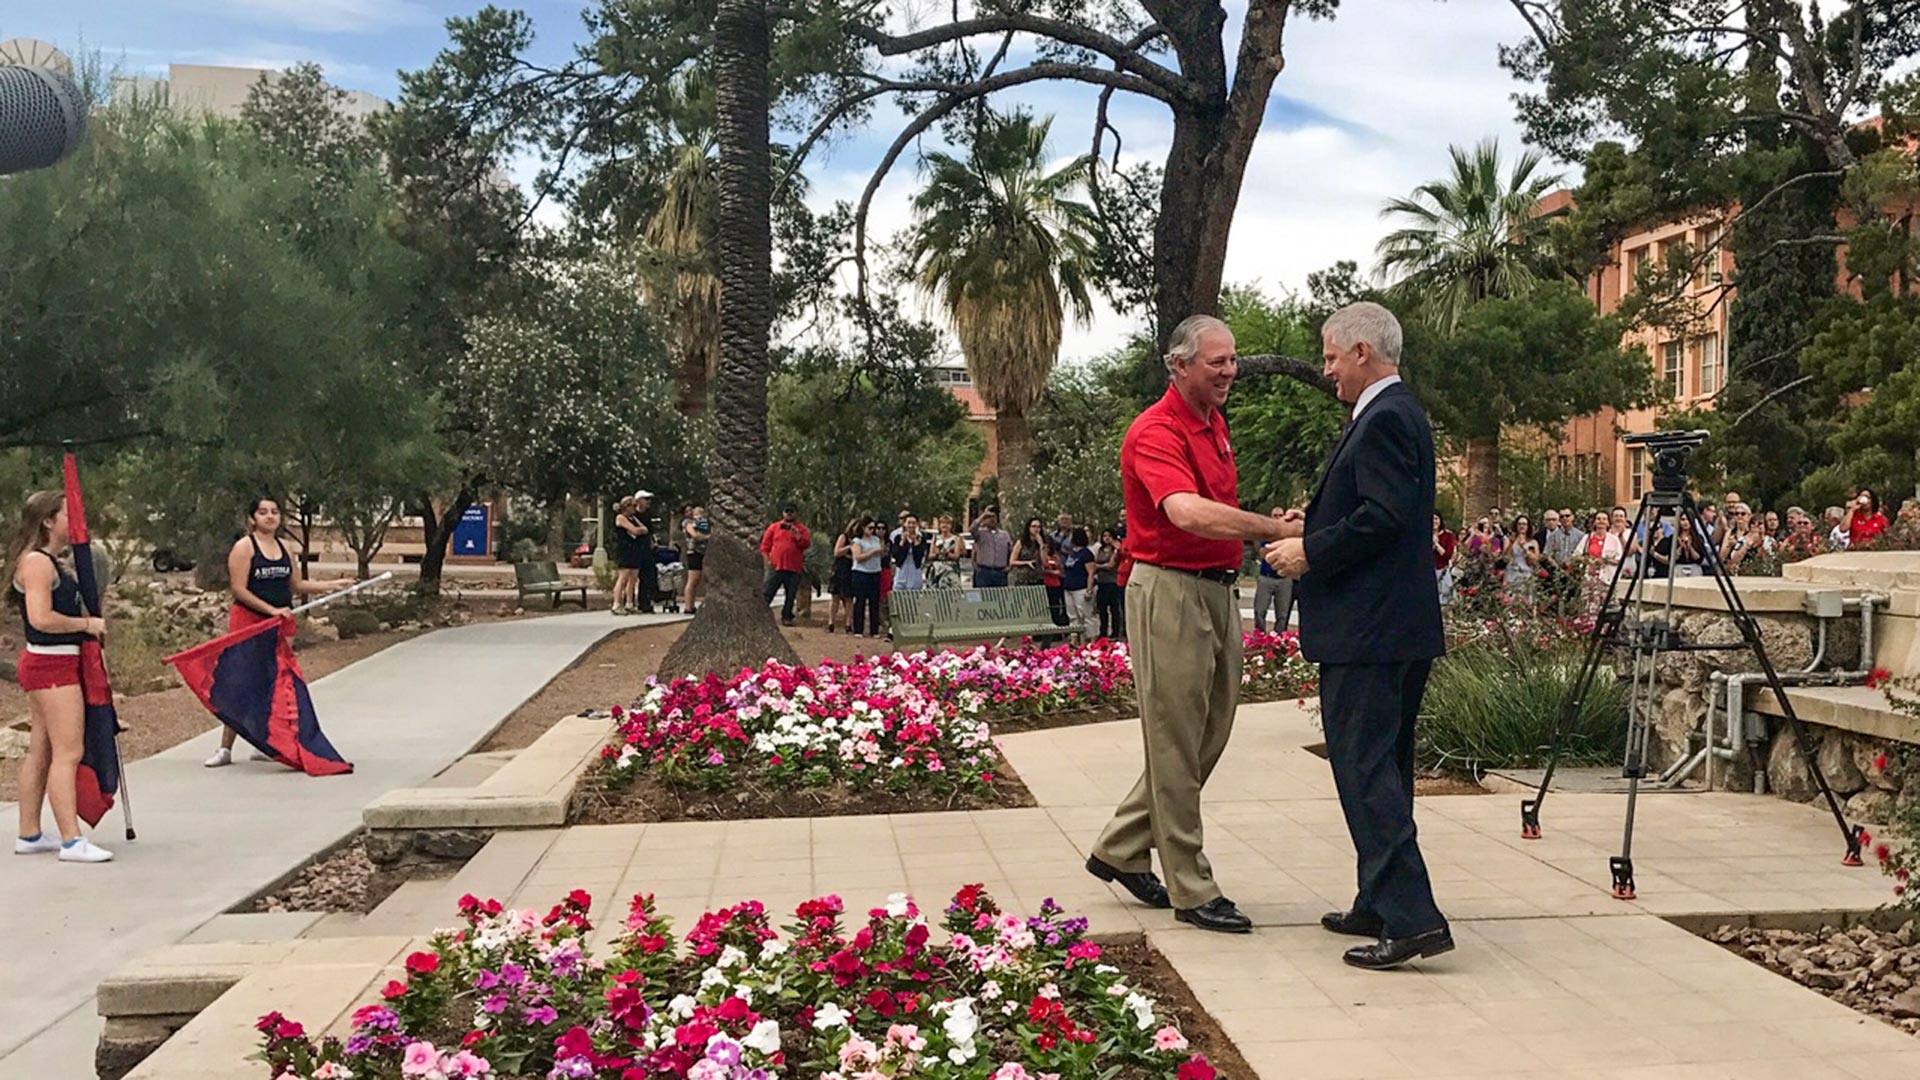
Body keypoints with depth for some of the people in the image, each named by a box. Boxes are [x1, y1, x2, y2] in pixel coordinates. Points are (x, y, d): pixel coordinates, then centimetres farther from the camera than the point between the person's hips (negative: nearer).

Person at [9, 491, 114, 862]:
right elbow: (41, 619, -24)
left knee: (41, 751, 14)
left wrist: (89, 623, 10)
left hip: (53, 664, 11)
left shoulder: (51, 561, 16)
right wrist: (86, 624, -14)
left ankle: (29, 835, 22)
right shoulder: (36, 561, -15)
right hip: (51, 664, -11)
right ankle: (71, 841, -11)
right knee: (68, 752, -11)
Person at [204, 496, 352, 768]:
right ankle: (225, 748, -1)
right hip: (248, 621, -6)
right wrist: (272, 609, -18)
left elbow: (297, 585, 19)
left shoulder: (284, 548, 13)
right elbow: (239, 589, -13)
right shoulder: (244, 547, -7)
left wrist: (333, 585, 11)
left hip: (281, 623, 6)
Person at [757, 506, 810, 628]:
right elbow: (765, 545, 10)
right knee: (766, 593, -3)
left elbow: (806, 544, -6)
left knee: (790, 596, 5)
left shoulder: (801, 529, 9)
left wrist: (796, 534, -18)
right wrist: (766, 559, -2)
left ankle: (786, 617, 14)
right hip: (775, 567, 0)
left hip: (794, 569, 1)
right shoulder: (774, 527, 10)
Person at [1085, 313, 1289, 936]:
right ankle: (1191, 889, 9)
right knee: (1176, 744, 0)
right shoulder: (1154, 433, -16)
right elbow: (1188, 513, -32)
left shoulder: (1215, 424, 14)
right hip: (1170, 592, -9)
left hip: (1218, 589, 9)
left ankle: (1120, 850, 27)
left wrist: (1267, 534, 9)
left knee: (1209, 735, 14)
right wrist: (1277, 529, -35)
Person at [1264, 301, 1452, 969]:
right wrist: (1311, 534, 15)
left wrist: (1311, 553, -13)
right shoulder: (1395, 413, 18)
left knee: (1365, 768, -9)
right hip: (1398, 627, 11)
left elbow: (1384, 519, -23)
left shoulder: (1384, 420, -14)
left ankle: (1412, 919, -9)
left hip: (1368, 633, -11)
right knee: (1383, 766, 16)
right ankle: (1380, 906, 26)